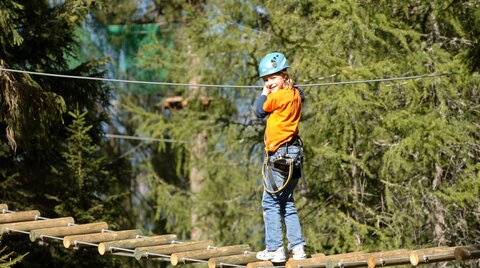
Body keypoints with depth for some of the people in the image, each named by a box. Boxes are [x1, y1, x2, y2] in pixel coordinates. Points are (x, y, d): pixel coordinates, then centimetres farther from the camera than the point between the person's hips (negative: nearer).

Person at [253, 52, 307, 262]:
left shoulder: (278, 96, -14)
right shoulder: (295, 94, 10)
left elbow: (259, 110, -2)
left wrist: (265, 92, 9)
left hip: (280, 154, -9)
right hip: (294, 154, 9)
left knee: (270, 202, -3)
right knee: (287, 203, 15)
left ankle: (275, 249, -5)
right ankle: (297, 247, 12)